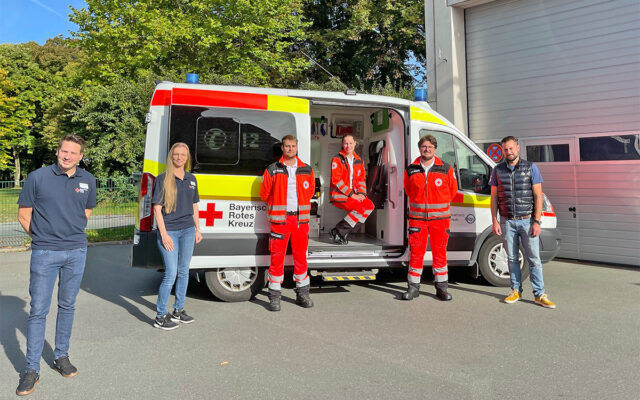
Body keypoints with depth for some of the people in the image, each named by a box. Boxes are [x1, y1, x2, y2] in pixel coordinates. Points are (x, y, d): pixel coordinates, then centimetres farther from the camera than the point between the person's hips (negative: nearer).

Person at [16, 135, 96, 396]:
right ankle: (32, 370, 11)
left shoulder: (88, 181, 4)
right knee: (38, 310, 0)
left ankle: (61, 357, 28)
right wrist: (44, 236, 5)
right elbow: (23, 216, 0)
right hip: (44, 254, -3)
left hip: (76, 252, 3)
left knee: (67, 306, 13)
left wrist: (71, 234, 12)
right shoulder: (37, 177, -5)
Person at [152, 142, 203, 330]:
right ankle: (160, 317, 7)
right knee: (171, 274, -7)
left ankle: (178, 310, 27)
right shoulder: (163, 178, -5)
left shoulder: (191, 179, 11)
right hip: (169, 231, -6)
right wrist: (164, 234, -14)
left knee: (184, 272, 13)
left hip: (188, 230, 6)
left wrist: (197, 229, 14)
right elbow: (157, 208, -8)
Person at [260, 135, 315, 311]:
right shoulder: (272, 170, 1)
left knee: (301, 256, 9)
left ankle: (302, 294, 20)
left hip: (300, 218, 3)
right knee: (277, 256, -2)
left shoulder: (307, 170, 9)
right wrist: (277, 207, 11)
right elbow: (264, 193, 7)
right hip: (279, 219, -3)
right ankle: (274, 296, 9)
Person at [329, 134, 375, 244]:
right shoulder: (337, 160, -7)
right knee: (360, 209, -24)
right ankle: (338, 232, -10)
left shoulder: (359, 161, 13)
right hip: (339, 195, -7)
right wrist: (351, 194, -18)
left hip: (354, 195, 7)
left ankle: (344, 232, -6)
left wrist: (361, 193, -6)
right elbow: (336, 180, -15)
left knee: (370, 206, -12)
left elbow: (362, 179, 13)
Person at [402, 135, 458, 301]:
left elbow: (452, 190, 13)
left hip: (440, 217, 0)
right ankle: (413, 287, 13)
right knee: (416, 252, 2)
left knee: (440, 252, 6)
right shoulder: (410, 170, 3)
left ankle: (442, 287, 17)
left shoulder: (446, 169, 1)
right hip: (417, 217, 1)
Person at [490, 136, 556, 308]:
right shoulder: (498, 170, 6)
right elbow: (494, 197, 8)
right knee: (512, 258, 8)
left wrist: (537, 221, -9)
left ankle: (539, 294, 7)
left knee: (534, 258, 0)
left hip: (527, 221, -2)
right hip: (507, 222, 2)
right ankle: (516, 291, 19)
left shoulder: (530, 168, 1)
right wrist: (495, 221, 1)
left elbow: (538, 196, -1)